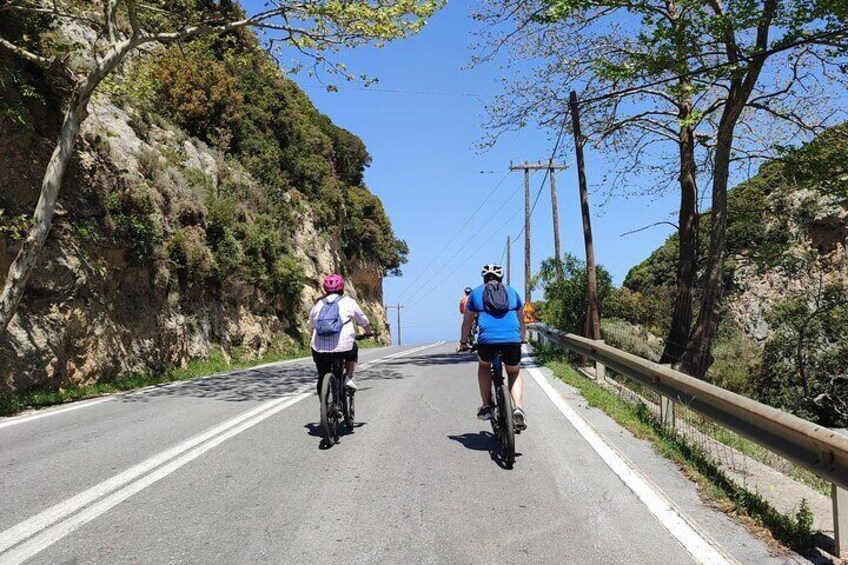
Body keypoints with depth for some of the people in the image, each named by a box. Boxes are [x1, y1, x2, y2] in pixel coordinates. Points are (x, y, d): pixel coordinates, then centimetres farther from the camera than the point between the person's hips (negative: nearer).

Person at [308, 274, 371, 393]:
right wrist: (369, 332, 40)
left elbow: (311, 327, 23)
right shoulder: (348, 302, 11)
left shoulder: (318, 304, 17)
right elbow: (365, 324, 18)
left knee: (322, 379, 20)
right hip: (343, 348, -2)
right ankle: (348, 378, 17)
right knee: (354, 349, 31)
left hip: (319, 350, 2)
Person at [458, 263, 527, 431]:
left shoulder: (476, 293, 19)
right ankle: (518, 408, 5)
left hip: (487, 340, -1)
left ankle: (486, 407, 20)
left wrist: (463, 342, 41)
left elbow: (467, 322, 26)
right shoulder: (512, 291, 24)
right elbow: (521, 319, 35)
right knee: (515, 373, 27)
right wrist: (521, 338, 52)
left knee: (484, 367, 31)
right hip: (512, 340, 1)